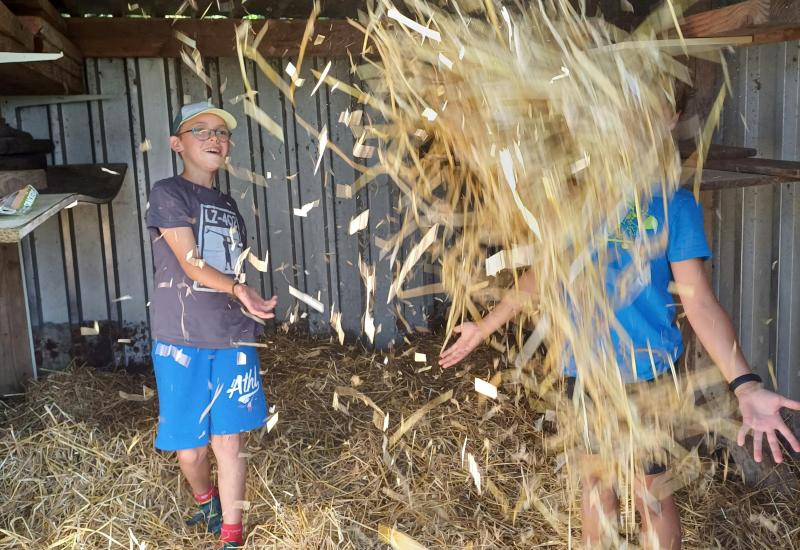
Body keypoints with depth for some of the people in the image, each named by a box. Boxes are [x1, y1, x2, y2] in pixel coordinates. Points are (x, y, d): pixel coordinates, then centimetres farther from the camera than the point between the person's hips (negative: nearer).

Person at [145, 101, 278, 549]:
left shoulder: (228, 204, 14)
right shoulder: (168, 193, -4)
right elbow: (191, 264, -14)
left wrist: (250, 313, 12)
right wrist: (240, 289, -29)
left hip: (233, 340, 4)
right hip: (182, 342, -4)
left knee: (230, 438, 3)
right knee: (190, 446, 6)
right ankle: (206, 501, 37)